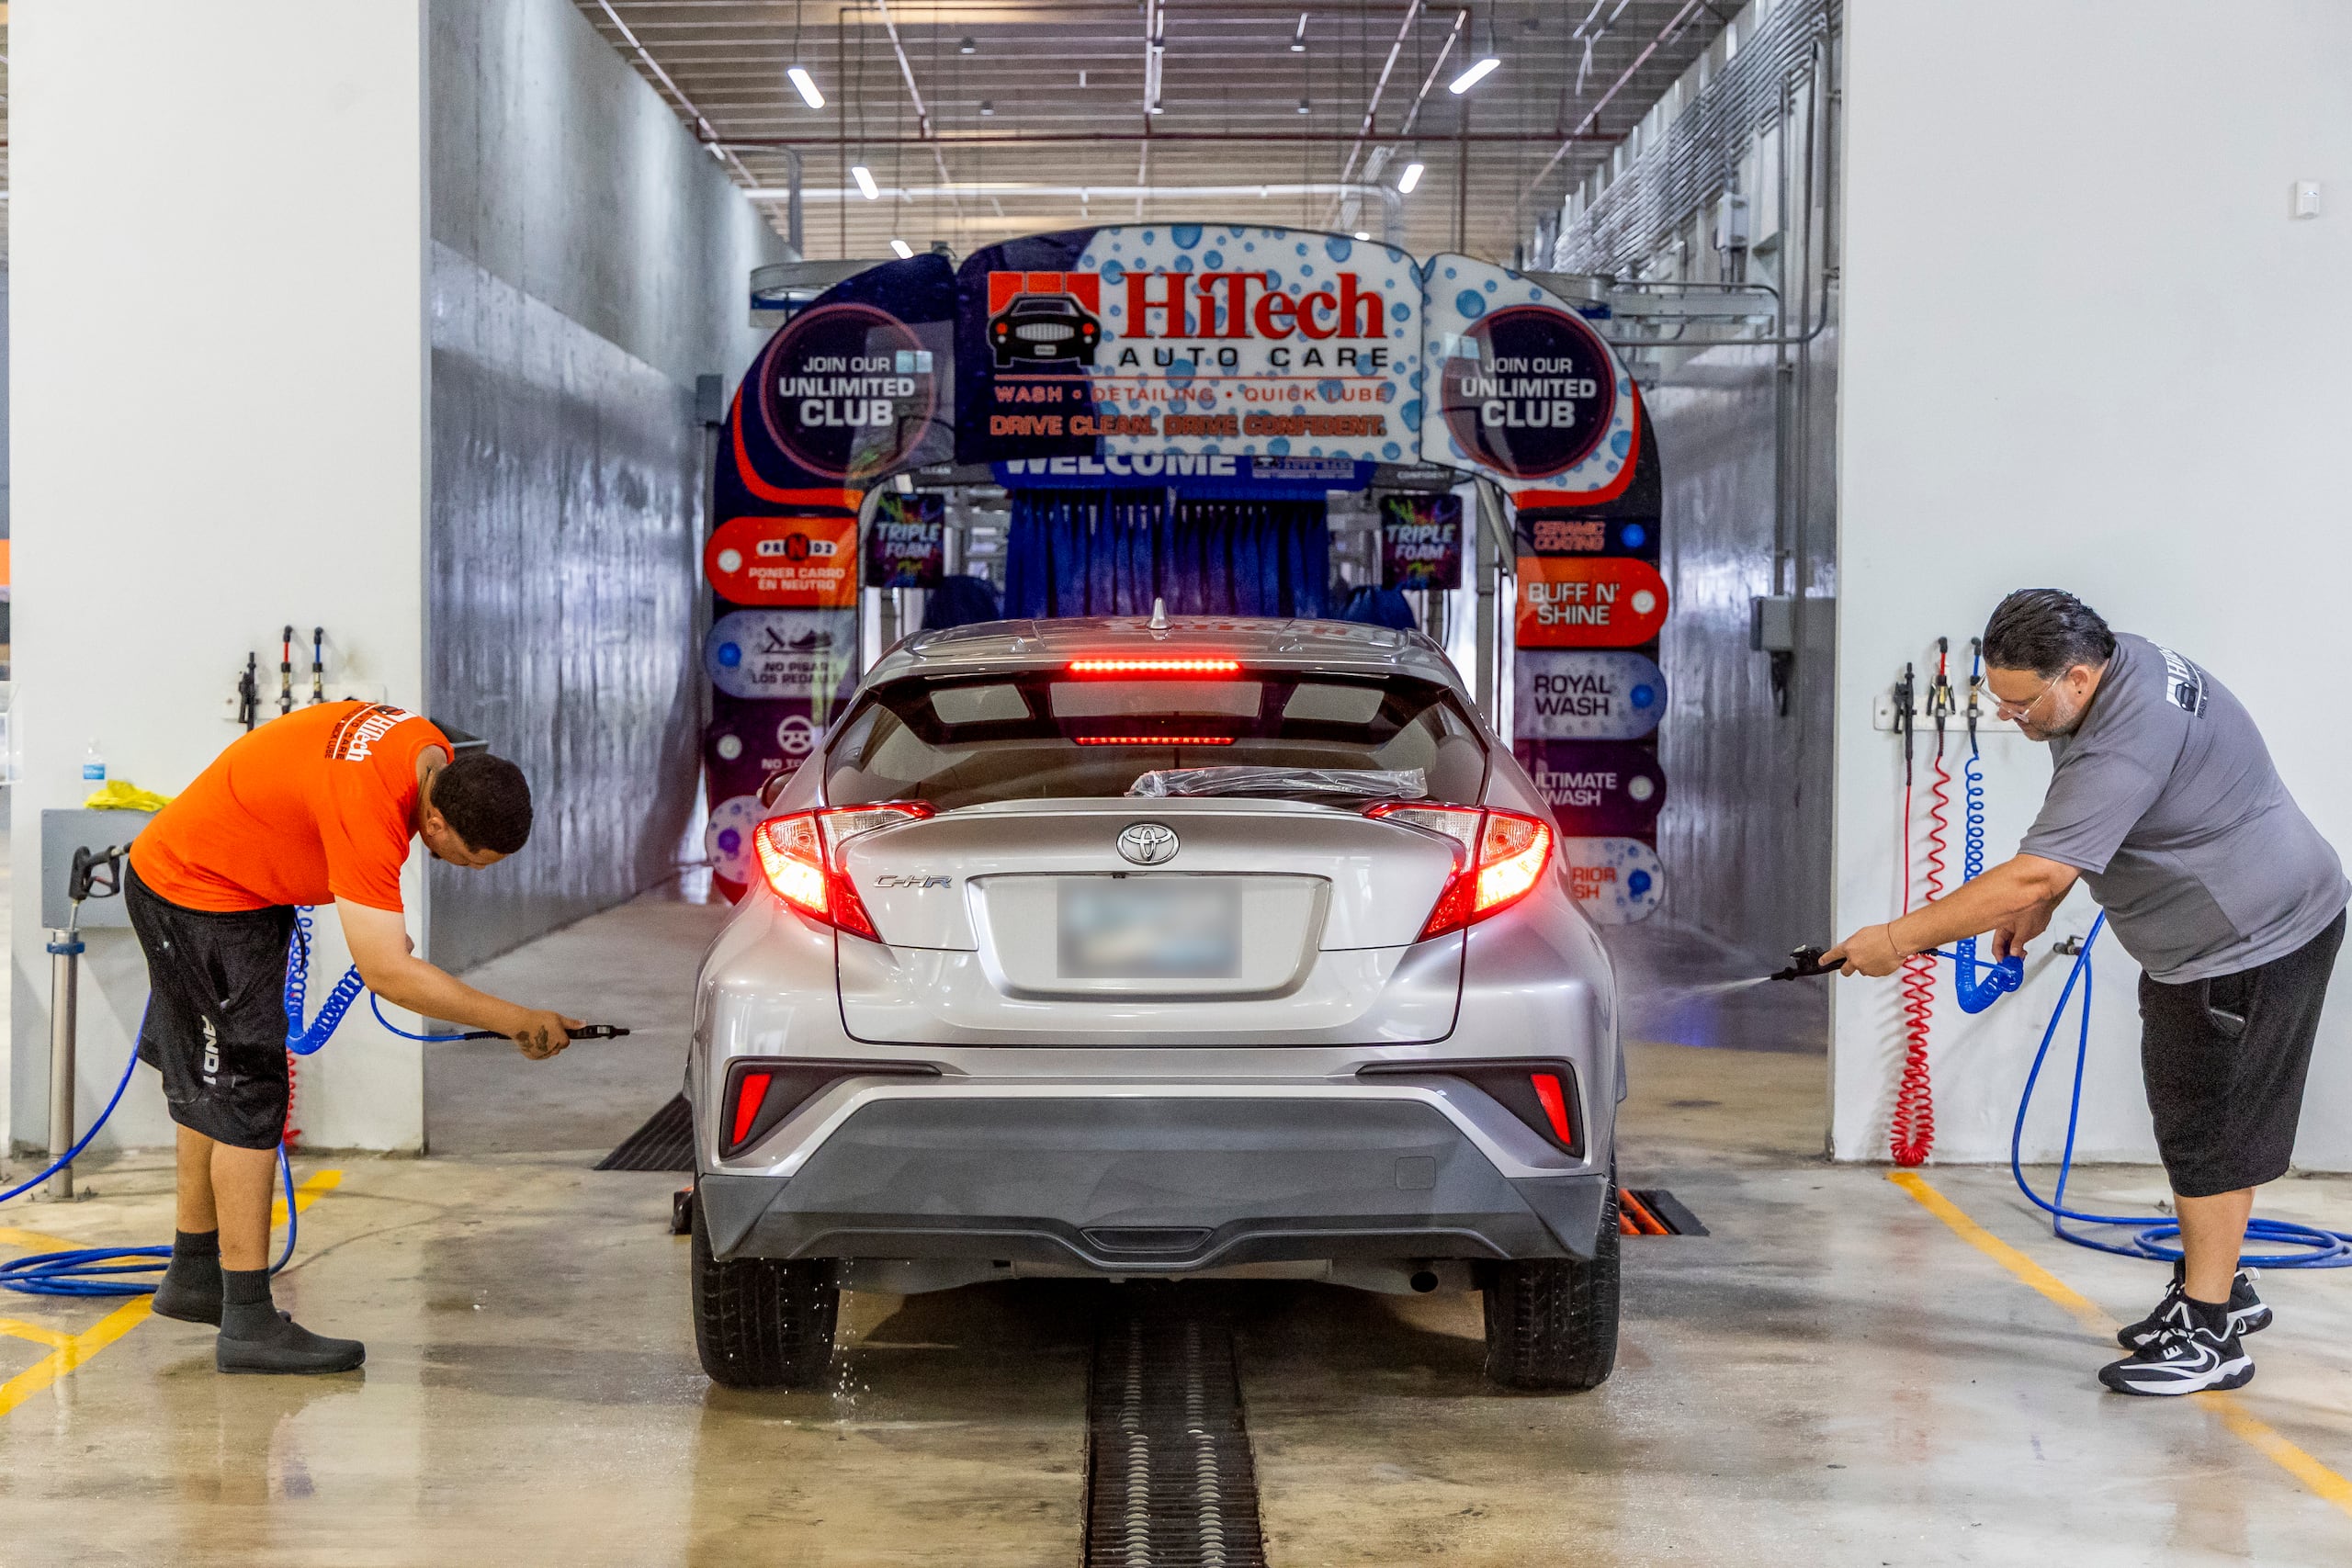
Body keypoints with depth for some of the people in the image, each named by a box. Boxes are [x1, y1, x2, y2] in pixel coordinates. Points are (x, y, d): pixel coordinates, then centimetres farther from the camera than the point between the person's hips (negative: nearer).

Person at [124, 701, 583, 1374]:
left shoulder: (433, 754, -11)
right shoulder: (367, 809, -37)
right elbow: (388, 973, -36)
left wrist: (382, 926, 7)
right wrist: (516, 1021, -31)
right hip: (197, 897, -10)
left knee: (212, 1086, 20)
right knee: (246, 1103, -11)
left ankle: (192, 1276, 34)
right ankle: (249, 1324, -9)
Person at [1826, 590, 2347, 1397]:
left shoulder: (2125, 745, -33)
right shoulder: (2119, 665, 0)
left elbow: (2034, 876, -35)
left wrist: (1895, 940, -30)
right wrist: (2037, 908, 8)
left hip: (2255, 940, -11)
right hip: (2199, 940, 11)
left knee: (2211, 1132, -5)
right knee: (2190, 1121, 18)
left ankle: (2208, 1333, 2)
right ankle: (2217, 1282, 32)